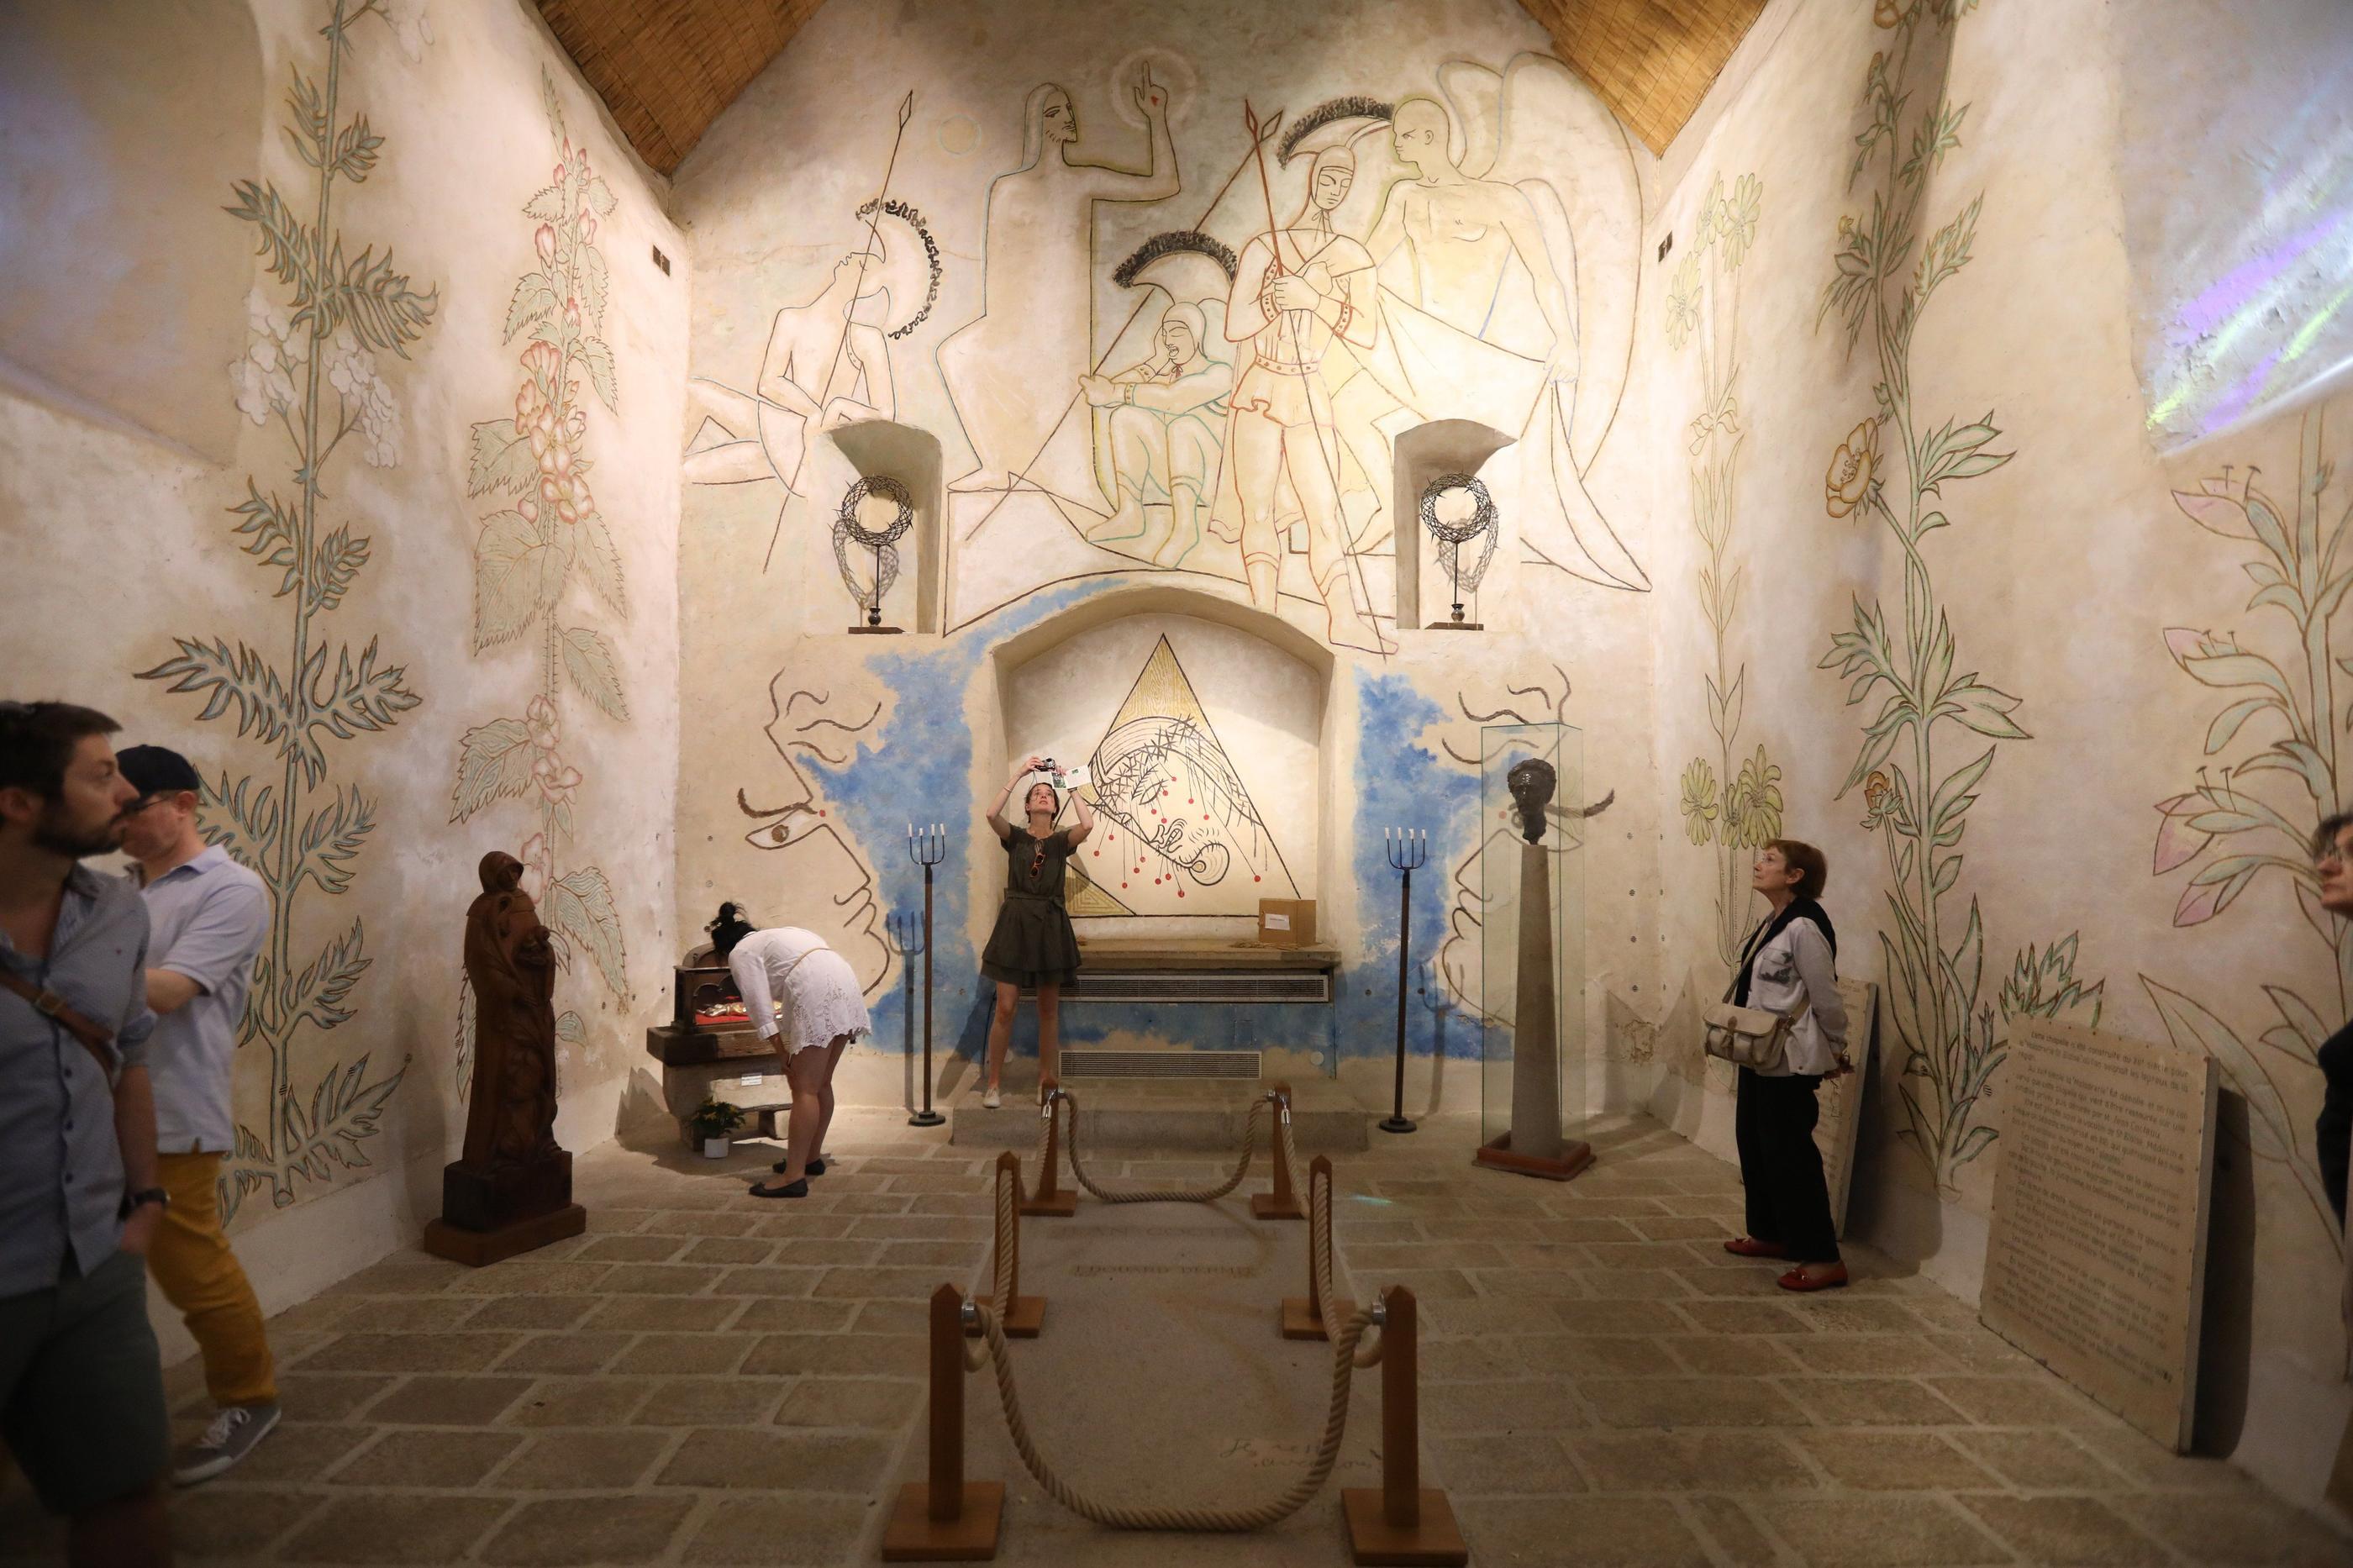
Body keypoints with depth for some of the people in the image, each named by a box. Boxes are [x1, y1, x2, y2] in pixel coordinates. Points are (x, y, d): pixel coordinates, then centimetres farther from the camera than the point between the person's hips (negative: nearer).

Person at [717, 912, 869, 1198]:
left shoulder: (741, 953, 10)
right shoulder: (772, 937, 34)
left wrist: (783, 1056, -2)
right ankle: (812, 1157, 29)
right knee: (821, 1084, 18)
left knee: (804, 1089, -8)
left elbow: (761, 1007, -2)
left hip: (816, 994, -9)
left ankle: (794, 1177, -9)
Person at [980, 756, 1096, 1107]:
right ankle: (994, 1084, 7)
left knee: (1048, 1011, 7)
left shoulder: (1062, 840, 6)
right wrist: (1018, 774, -13)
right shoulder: (1015, 837, 4)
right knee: (1005, 1008, -3)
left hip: (1051, 924, 1)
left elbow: (1087, 825, -16)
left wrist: (1072, 787, -5)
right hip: (1015, 922, -1)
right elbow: (992, 815, -16)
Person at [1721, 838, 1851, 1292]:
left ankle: (1824, 1258, 6)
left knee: (1789, 1154, -4)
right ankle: (1769, 1233, 31)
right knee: (1753, 1143, 17)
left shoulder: (1804, 927, -20)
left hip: (1790, 1062, -10)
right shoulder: (1770, 924, 9)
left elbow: (1826, 998, -15)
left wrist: (1837, 1051, -4)